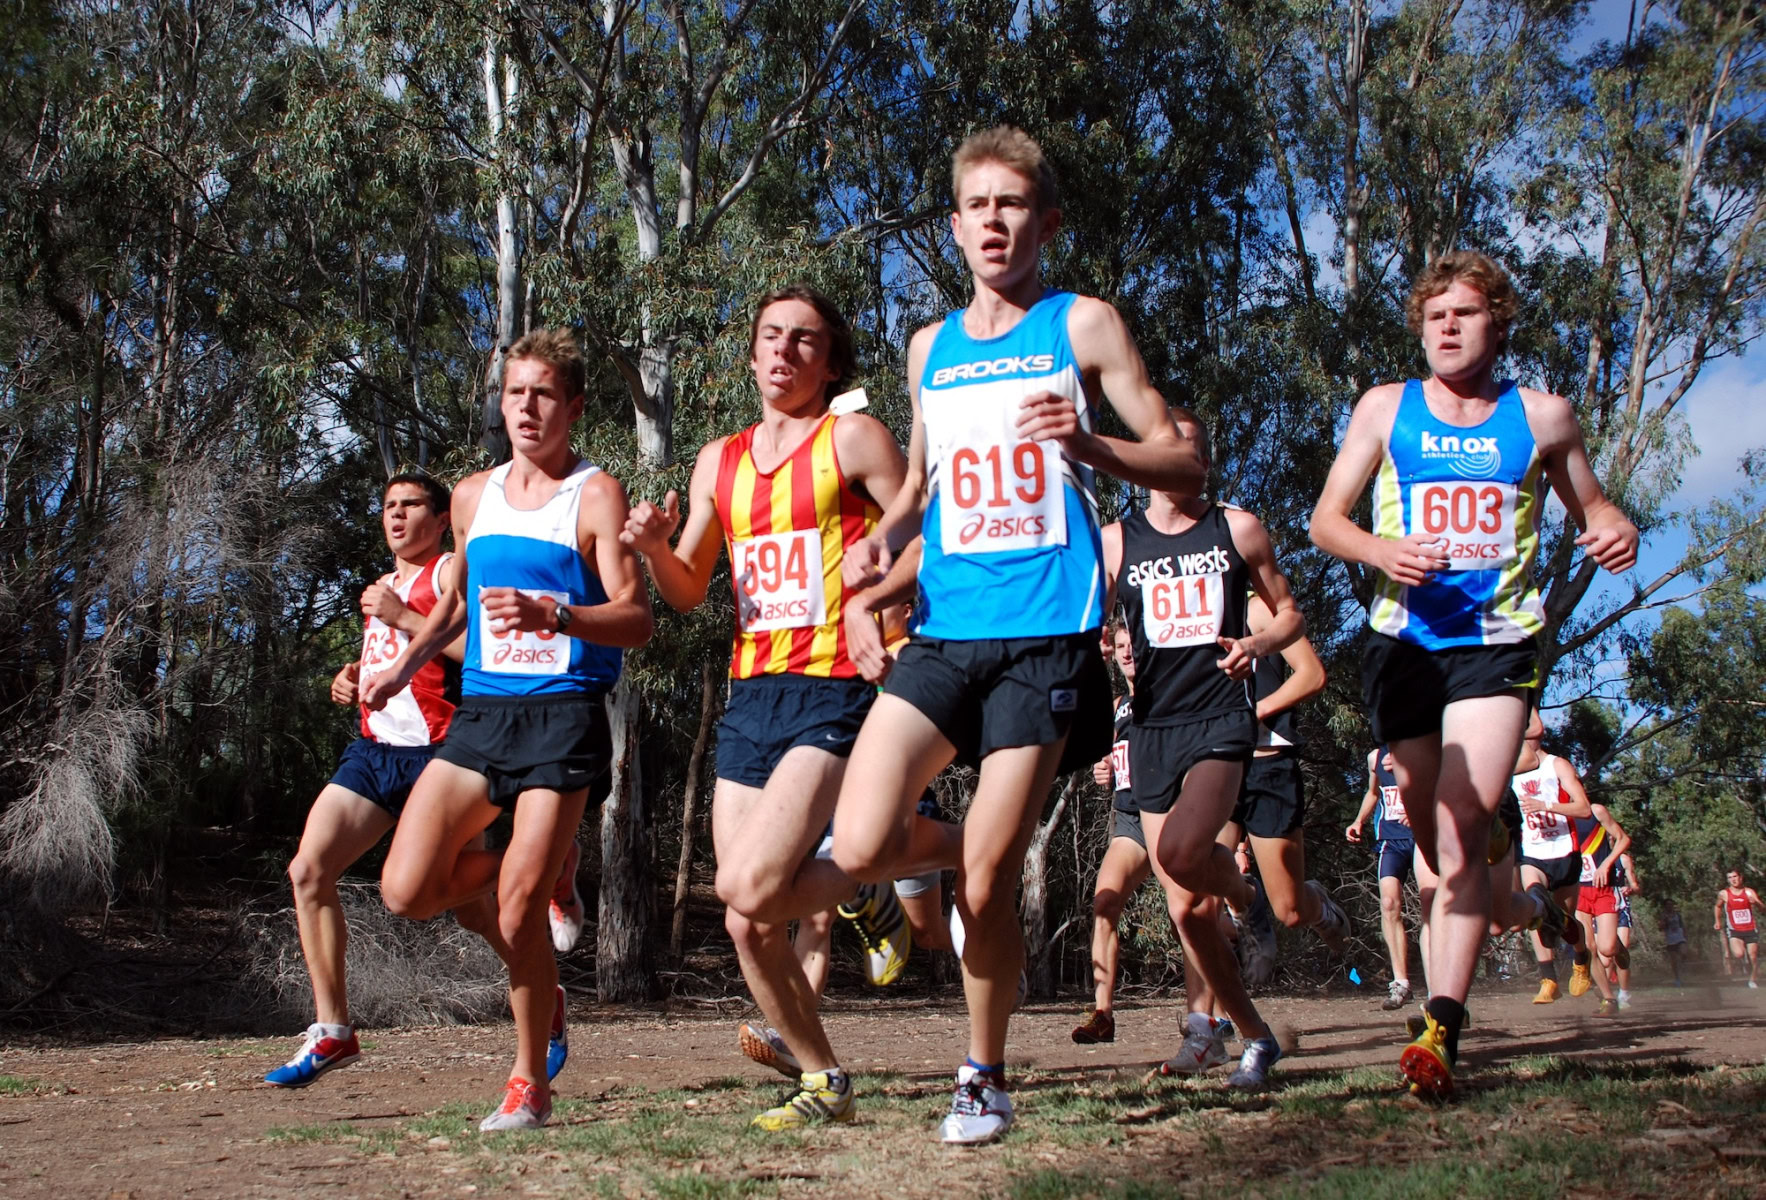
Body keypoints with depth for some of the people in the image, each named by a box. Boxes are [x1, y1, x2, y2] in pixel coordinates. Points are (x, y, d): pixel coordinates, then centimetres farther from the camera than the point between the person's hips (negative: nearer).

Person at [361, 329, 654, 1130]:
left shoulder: (595, 496, -3)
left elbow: (637, 619, -11)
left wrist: (555, 616, -27)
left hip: (564, 713, -5)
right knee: (406, 892, -7)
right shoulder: (473, 496, 16)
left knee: (518, 907, -8)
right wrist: (404, 665, 25)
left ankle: (529, 1083, 11)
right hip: (480, 710, 6)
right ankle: (505, 867, 26)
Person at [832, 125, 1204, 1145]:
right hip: (943, 631, 4)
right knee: (859, 848, -13)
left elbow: (1184, 463, 2)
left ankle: (985, 1075, 20)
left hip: (1046, 633, -4)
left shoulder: (1083, 325, 3)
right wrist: (884, 535, 6)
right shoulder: (931, 348, 16)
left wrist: (1092, 444, -17)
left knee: (987, 880, -3)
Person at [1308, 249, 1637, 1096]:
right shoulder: (1386, 409, 6)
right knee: (1434, 839, 9)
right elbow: (1326, 518, 5)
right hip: (1404, 641, 2)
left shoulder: (1542, 416, 6)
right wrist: (1380, 552, -16)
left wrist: (1615, 532, -4)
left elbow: (1590, 504, 20)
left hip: (1496, 646, -2)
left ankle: (1440, 1030, -20)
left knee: (1462, 831, -17)